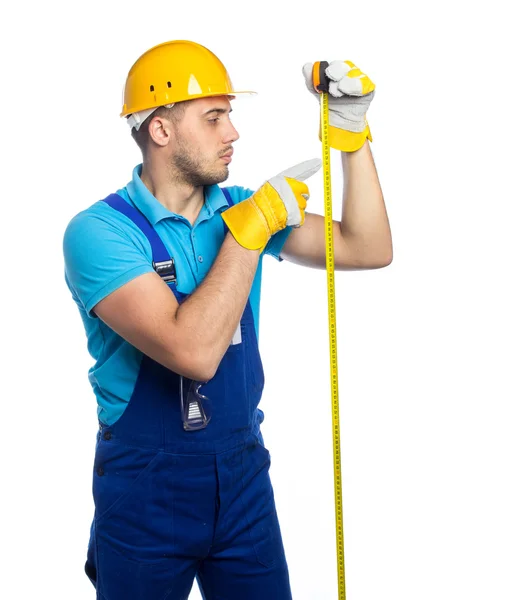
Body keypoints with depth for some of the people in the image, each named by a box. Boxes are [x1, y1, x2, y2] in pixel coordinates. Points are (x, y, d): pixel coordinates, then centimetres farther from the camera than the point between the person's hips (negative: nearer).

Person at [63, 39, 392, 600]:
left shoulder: (239, 209, 1)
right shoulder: (98, 231, -17)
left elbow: (369, 250, -1)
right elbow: (194, 353, -30)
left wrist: (351, 133, -9)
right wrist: (250, 227, -23)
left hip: (244, 476, 5)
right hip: (146, 492, -4)